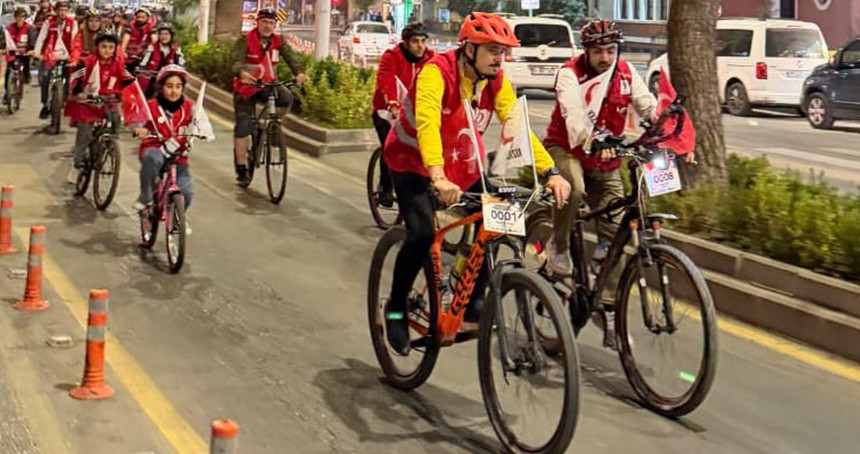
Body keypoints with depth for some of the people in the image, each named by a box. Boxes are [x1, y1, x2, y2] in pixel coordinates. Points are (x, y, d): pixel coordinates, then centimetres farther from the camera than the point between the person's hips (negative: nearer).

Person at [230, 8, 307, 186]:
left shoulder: (278, 42, -3)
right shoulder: (245, 41, -12)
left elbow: (290, 57, -17)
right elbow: (236, 60, -26)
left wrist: (299, 72, -39)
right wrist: (242, 72, -50)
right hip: (246, 88, -2)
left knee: (286, 98, -29)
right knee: (243, 126, -6)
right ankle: (241, 169, 5)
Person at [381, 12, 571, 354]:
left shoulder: (496, 83, -10)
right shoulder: (436, 73, -27)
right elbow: (427, 124, -41)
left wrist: (551, 172, -29)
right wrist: (438, 178, -55)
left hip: (462, 164, 6)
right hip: (414, 161, -5)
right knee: (422, 234, -23)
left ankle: (473, 307, 8)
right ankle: (396, 307, 0)